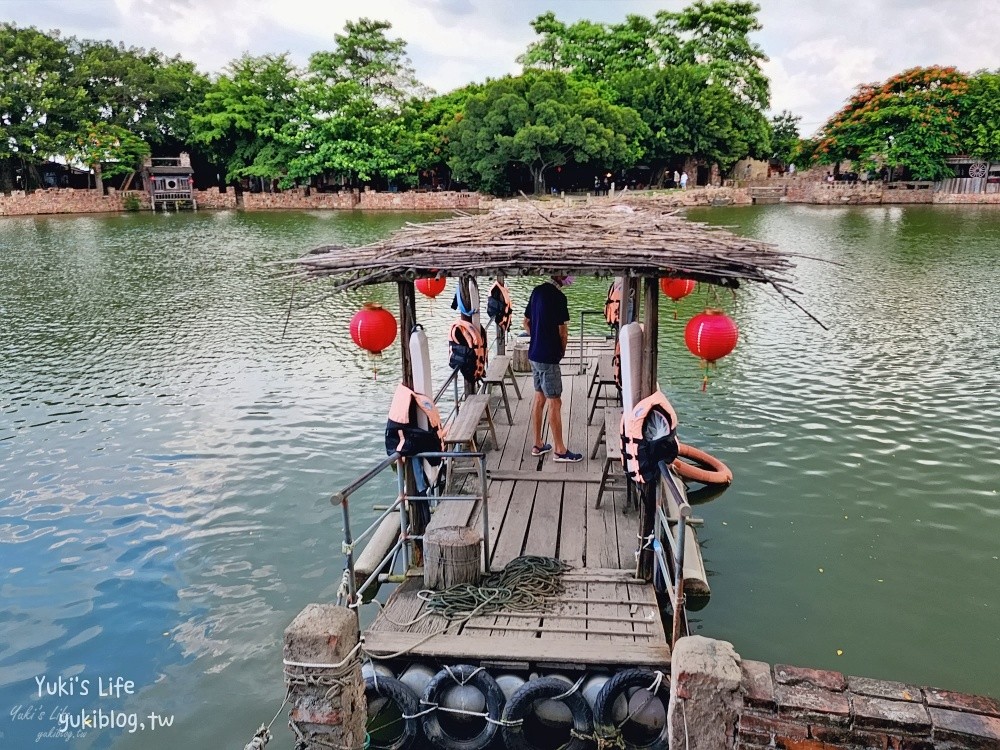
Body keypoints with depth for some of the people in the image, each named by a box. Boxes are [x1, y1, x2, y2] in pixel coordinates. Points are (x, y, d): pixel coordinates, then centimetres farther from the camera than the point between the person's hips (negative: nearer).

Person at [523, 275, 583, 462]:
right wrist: (562, 349, 3)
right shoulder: (558, 297, -18)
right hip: (548, 357, -8)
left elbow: (526, 323, 14)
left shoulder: (537, 291, 7)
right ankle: (560, 451, 8)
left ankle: (537, 445, 25)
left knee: (539, 398, 16)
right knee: (555, 402, 0)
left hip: (534, 354, 9)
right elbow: (563, 331, -15)